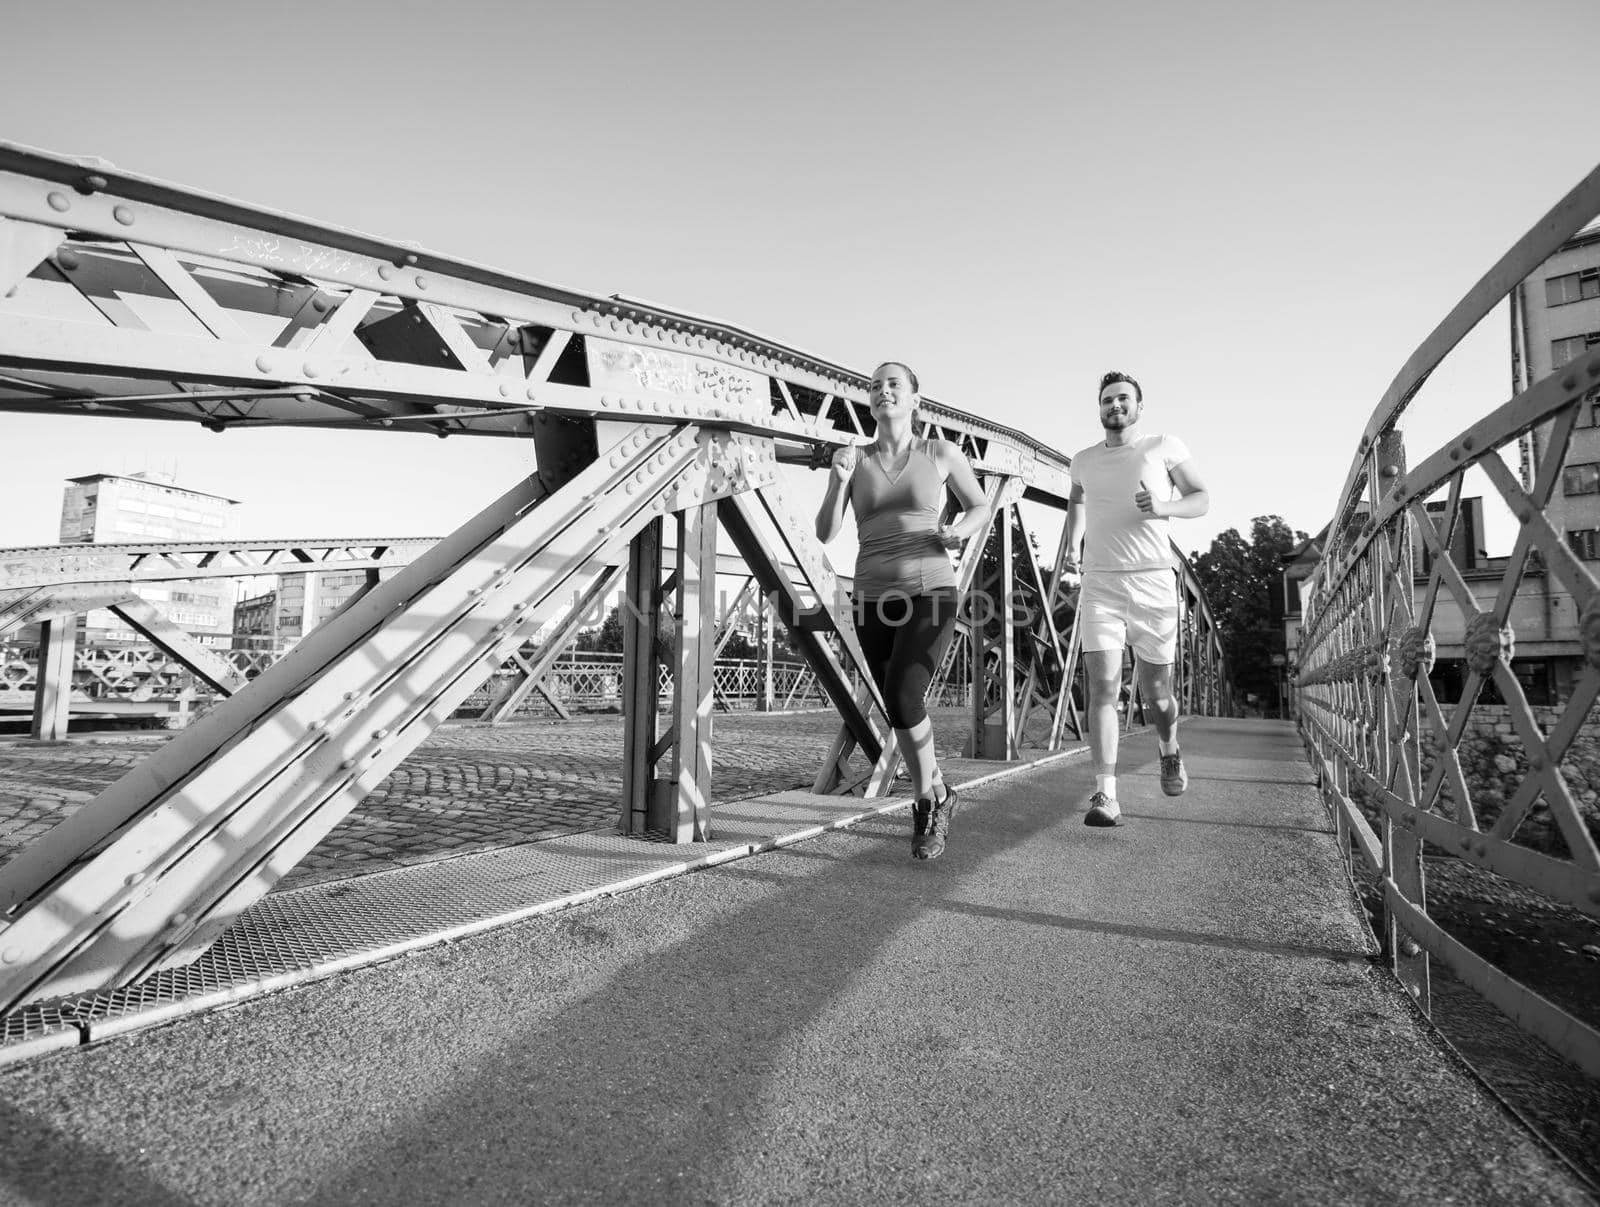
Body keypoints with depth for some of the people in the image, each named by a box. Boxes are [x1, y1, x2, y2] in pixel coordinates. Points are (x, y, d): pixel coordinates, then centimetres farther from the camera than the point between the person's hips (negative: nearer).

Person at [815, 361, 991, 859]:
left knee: (903, 699, -24)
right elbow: (824, 534, -3)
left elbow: (981, 508, 15)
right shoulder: (852, 458, 5)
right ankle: (938, 796, 36)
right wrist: (838, 481, -20)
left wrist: (959, 532, -8)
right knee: (902, 709, 10)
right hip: (875, 600, 3)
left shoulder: (942, 452, 2)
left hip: (930, 595, -3)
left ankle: (927, 802, 1)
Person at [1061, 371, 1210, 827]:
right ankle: (1105, 796, -13)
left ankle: (1169, 750, 43)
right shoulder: (1084, 460, 12)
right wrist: (1070, 553, 19)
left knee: (1156, 694, 9)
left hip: (1153, 584, -1)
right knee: (1102, 688, -13)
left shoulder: (1164, 447, 4)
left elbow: (1201, 500, 7)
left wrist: (1165, 507, -15)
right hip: (1099, 586, 1)